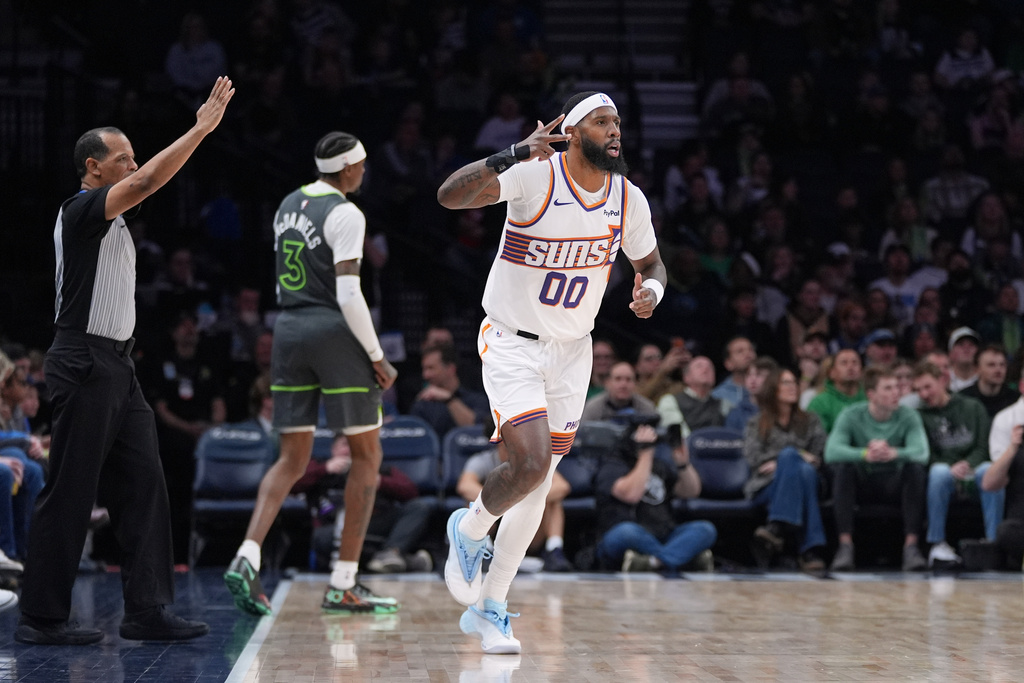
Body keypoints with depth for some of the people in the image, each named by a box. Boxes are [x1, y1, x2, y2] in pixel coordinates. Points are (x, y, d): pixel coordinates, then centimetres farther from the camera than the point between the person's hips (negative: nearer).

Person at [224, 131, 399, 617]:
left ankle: (246, 559, -13)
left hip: (288, 328, 7)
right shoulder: (345, 214, -10)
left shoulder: (288, 206, 14)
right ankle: (343, 586, 1)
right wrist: (377, 357, -11)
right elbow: (348, 294, -17)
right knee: (367, 454, 4)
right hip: (335, 332, -7)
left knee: (292, 459, 9)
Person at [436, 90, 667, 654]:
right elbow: (449, 195, -33)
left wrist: (651, 289, -12)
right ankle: (471, 529, 12)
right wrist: (514, 154, -45)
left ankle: (490, 609, 21)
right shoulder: (534, 176, -20)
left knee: (538, 483, 8)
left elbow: (651, 264, 12)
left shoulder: (629, 199, -4)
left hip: (571, 352, 6)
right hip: (512, 345, -5)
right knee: (531, 465, -21)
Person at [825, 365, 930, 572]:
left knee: (915, 468, -29)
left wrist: (894, 453, -46)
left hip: (894, 483, 1)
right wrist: (865, 454, -45)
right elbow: (831, 452, -25)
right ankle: (845, 545, -34)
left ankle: (911, 546, -31)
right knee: (843, 467, -31)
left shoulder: (908, 416, -6)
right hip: (861, 483, -1)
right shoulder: (851, 415, -9)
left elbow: (921, 452, -23)